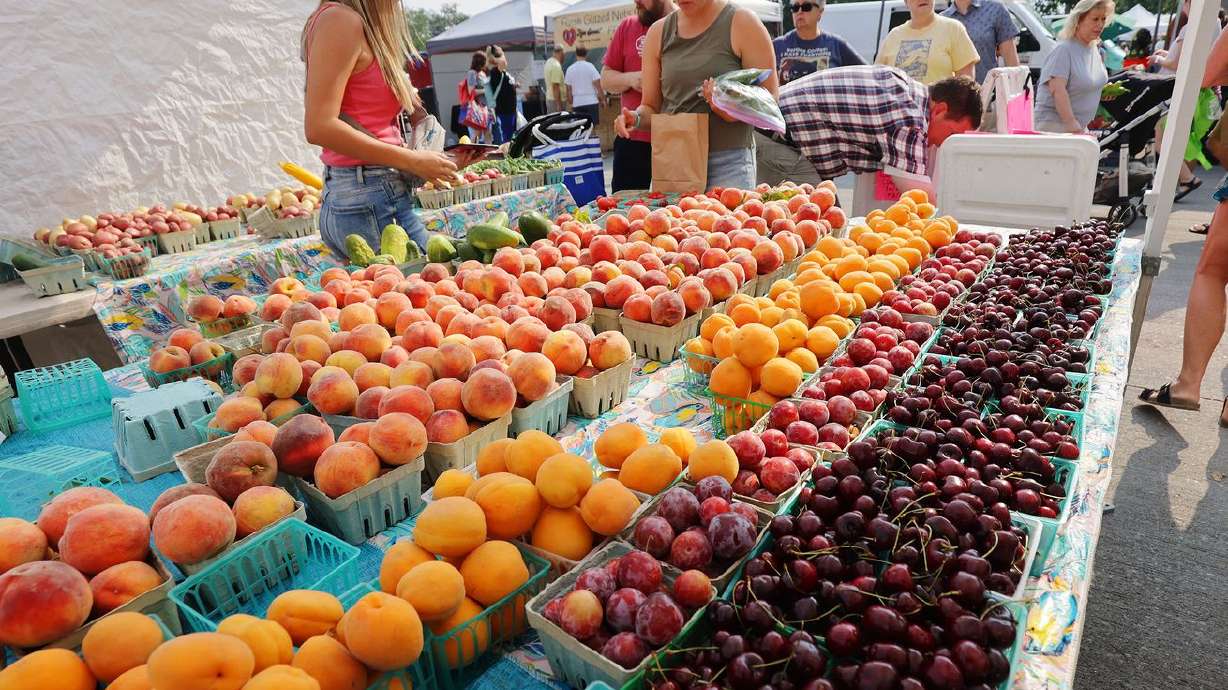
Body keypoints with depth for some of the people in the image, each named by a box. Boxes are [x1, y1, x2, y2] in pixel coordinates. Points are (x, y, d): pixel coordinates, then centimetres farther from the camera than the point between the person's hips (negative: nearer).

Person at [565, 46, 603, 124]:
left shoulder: (570, 69, 3)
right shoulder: (590, 66, -5)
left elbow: (568, 90, 7)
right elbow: (597, 84, -6)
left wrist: (570, 103, 19)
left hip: (577, 104, 3)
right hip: (591, 102, -2)